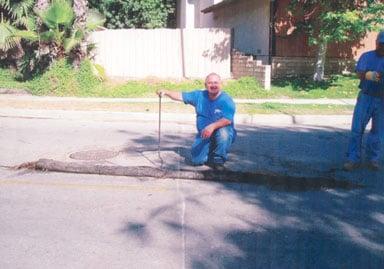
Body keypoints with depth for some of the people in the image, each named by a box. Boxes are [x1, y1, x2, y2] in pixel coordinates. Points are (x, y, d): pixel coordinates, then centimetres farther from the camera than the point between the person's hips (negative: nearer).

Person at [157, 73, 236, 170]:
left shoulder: (226, 100, -15)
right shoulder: (199, 96, 2)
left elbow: (227, 120, -28)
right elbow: (180, 96, 3)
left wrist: (212, 126, -43)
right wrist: (166, 92, -13)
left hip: (223, 134, -4)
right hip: (204, 136, 4)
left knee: (223, 132, -38)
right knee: (196, 160, -11)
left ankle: (219, 160, -15)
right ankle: (210, 153, 25)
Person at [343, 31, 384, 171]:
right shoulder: (366, 56, 2)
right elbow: (359, 74, -11)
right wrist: (368, 75, -35)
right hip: (366, 97, -1)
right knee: (357, 129, -3)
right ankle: (353, 159, 3)